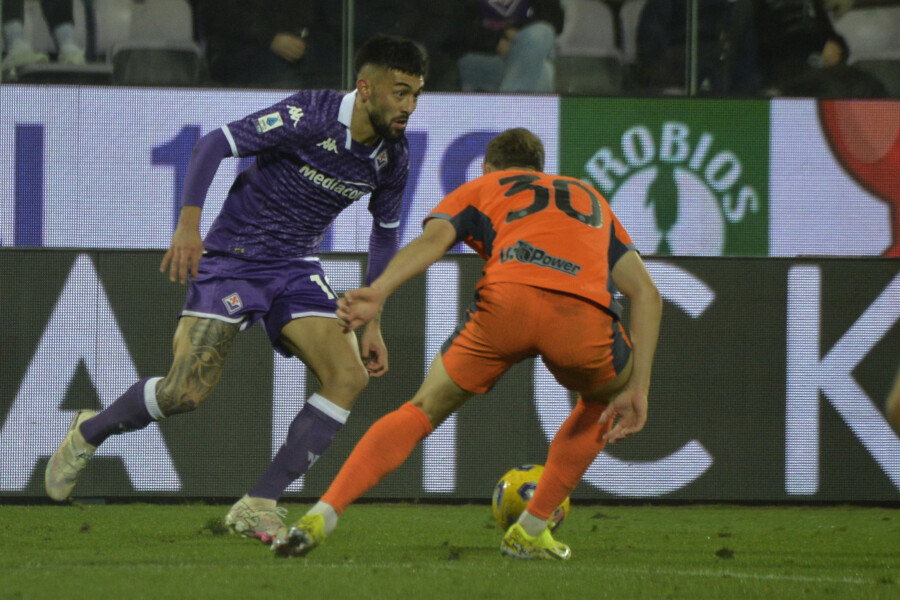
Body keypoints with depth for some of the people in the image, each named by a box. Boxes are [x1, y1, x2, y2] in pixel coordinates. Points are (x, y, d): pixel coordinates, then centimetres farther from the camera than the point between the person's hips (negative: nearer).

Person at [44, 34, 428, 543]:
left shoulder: (393, 157, -2)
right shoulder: (311, 116, -22)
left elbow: (386, 234, 14)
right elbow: (214, 145, -21)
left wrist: (371, 321, 10)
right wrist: (189, 223, -32)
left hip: (297, 268, 6)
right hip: (234, 256, -6)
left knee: (350, 376, -16)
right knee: (188, 392, -15)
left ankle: (258, 505, -9)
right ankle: (87, 435, 17)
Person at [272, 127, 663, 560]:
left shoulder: (480, 189, 32)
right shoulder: (590, 199, 40)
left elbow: (434, 237, 8)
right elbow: (646, 293, 28)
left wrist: (378, 292, -8)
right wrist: (637, 390, 25)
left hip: (507, 299, -1)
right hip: (586, 312, 1)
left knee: (422, 411, 15)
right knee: (603, 402, 34)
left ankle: (322, 517, 1)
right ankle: (531, 531, 28)